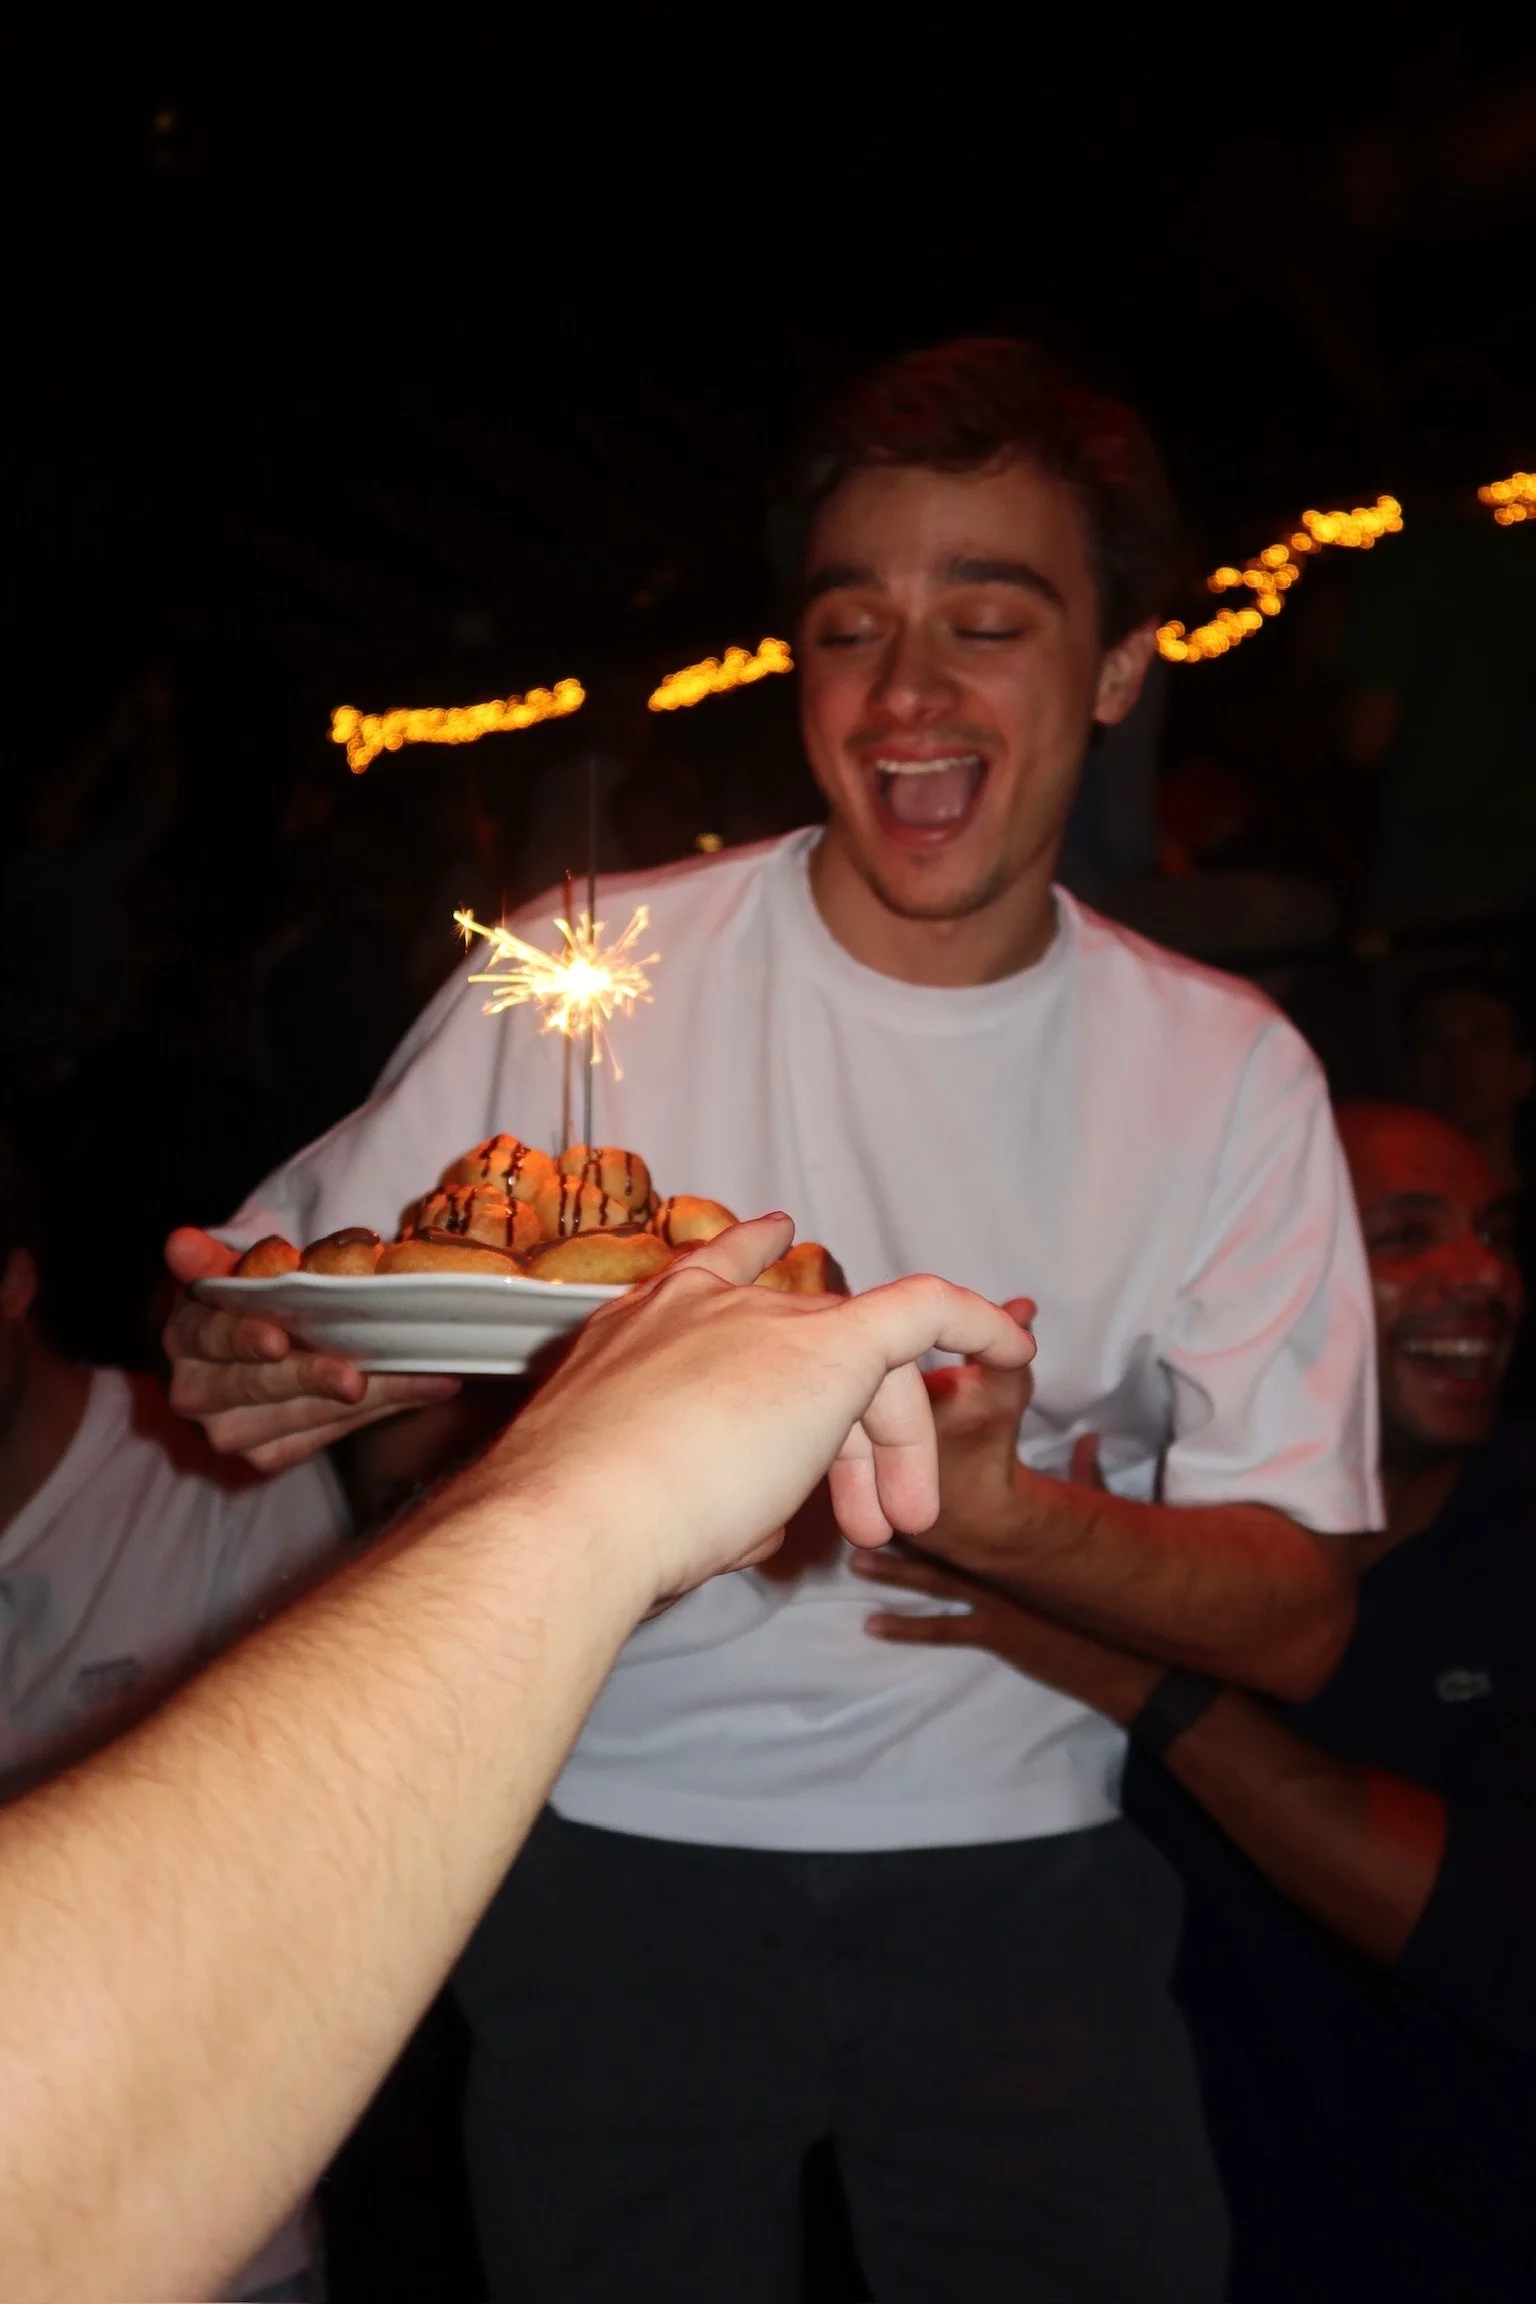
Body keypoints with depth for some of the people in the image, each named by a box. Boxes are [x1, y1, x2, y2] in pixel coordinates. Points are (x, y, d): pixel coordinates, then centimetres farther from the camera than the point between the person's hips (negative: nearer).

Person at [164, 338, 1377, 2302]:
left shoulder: (1226, 1070, -4)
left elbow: (1297, 1625, -7)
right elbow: (292, 1310, 0)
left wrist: (1010, 1510, -28)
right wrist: (248, 1356, -25)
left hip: (1018, 1880, 2)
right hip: (619, 1858, -1)